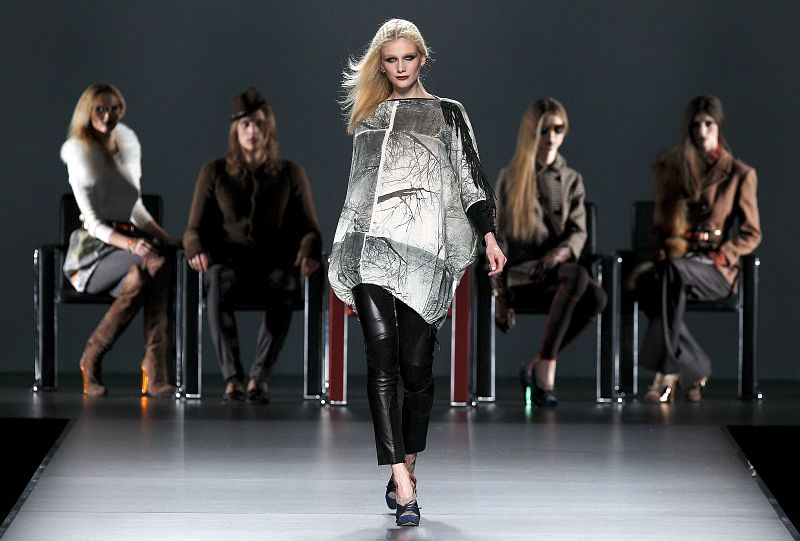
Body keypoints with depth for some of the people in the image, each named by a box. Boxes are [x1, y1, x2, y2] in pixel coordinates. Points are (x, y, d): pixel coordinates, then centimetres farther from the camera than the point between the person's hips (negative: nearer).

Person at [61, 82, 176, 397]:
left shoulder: (129, 144, 14)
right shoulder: (79, 153, -5)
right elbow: (92, 221, -12)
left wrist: (166, 239, 5)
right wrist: (130, 244, -28)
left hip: (129, 238, 4)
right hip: (93, 250, -4)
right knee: (154, 263, -36)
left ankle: (154, 375, -39)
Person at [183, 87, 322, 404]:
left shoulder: (290, 173, 11)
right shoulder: (215, 172, 11)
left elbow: (308, 228, 10)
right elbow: (195, 229, 10)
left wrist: (309, 252, -14)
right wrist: (196, 250, -15)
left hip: (275, 262, 0)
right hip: (228, 260, 0)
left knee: (284, 284, -39)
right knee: (218, 281, -39)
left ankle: (260, 376, -41)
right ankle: (232, 377, -44)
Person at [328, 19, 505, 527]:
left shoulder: (447, 114, 12)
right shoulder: (368, 117, 20)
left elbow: (471, 177, 5)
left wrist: (489, 236, -9)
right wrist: (342, 260, 26)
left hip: (424, 247, -1)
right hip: (372, 246, 2)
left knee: (416, 363, -4)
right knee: (381, 352, -14)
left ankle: (407, 467, 14)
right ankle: (401, 480, -20)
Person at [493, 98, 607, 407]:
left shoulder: (572, 180, 15)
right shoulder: (511, 177, 6)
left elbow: (578, 232, 4)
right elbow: (499, 236, 3)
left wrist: (563, 251, -22)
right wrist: (501, 294, -4)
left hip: (557, 267, 3)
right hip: (520, 271, -3)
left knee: (596, 297, -32)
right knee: (577, 277, -35)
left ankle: (536, 367, -18)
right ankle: (547, 370, -31)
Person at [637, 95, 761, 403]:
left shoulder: (740, 174, 6)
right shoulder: (672, 167, 16)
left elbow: (751, 234, 6)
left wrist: (720, 256, -10)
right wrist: (661, 248, 2)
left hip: (715, 271, -3)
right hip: (673, 259, 3)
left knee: (674, 272, -40)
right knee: (645, 283, -37)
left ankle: (666, 373, -44)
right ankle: (697, 371, -27)